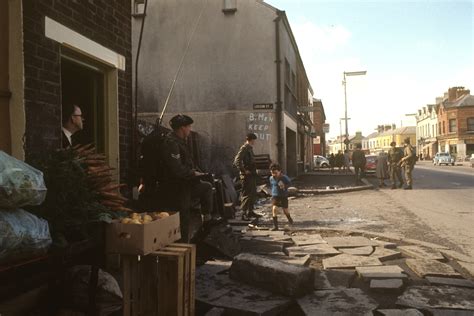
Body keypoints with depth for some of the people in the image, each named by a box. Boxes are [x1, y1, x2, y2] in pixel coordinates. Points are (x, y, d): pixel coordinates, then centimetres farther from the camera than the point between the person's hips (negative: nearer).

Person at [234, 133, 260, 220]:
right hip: (246, 176, -10)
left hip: (252, 175, 10)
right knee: (246, 194, -6)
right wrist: (244, 171, -23)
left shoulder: (249, 148, 16)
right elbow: (237, 161, -23)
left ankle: (250, 211, 26)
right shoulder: (244, 148, -14)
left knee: (253, 193, 16)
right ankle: (244, 214, -1)